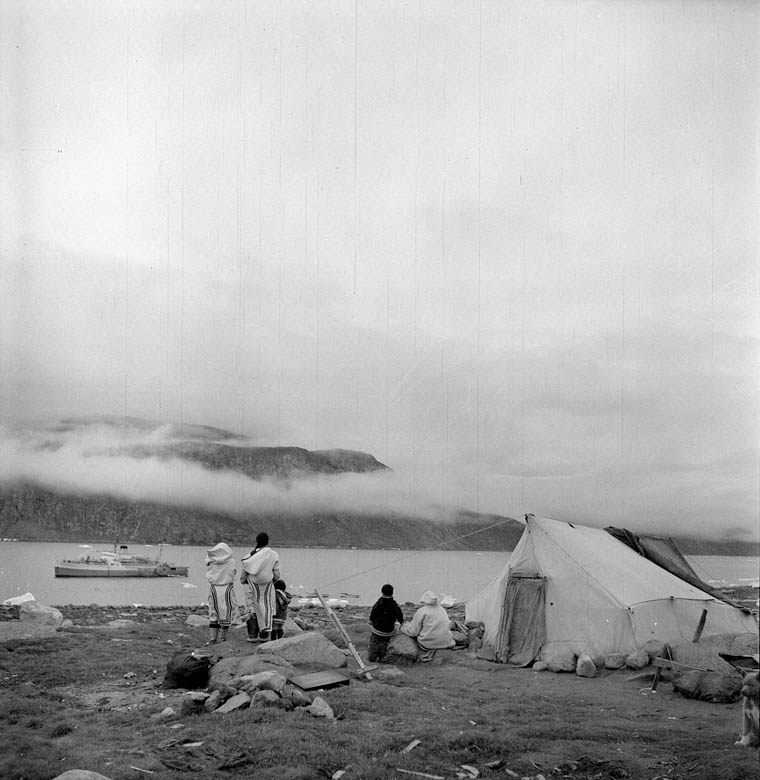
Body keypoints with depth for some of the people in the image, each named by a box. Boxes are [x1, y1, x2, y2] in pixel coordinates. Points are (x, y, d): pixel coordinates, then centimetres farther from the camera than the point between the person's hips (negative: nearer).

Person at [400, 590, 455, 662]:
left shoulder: (421, 611, -5)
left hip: (428, 644, -5)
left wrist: (403, 626, 16)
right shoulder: (443, 610, 11)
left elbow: (413, 631, -5)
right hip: (445, 643, 5)